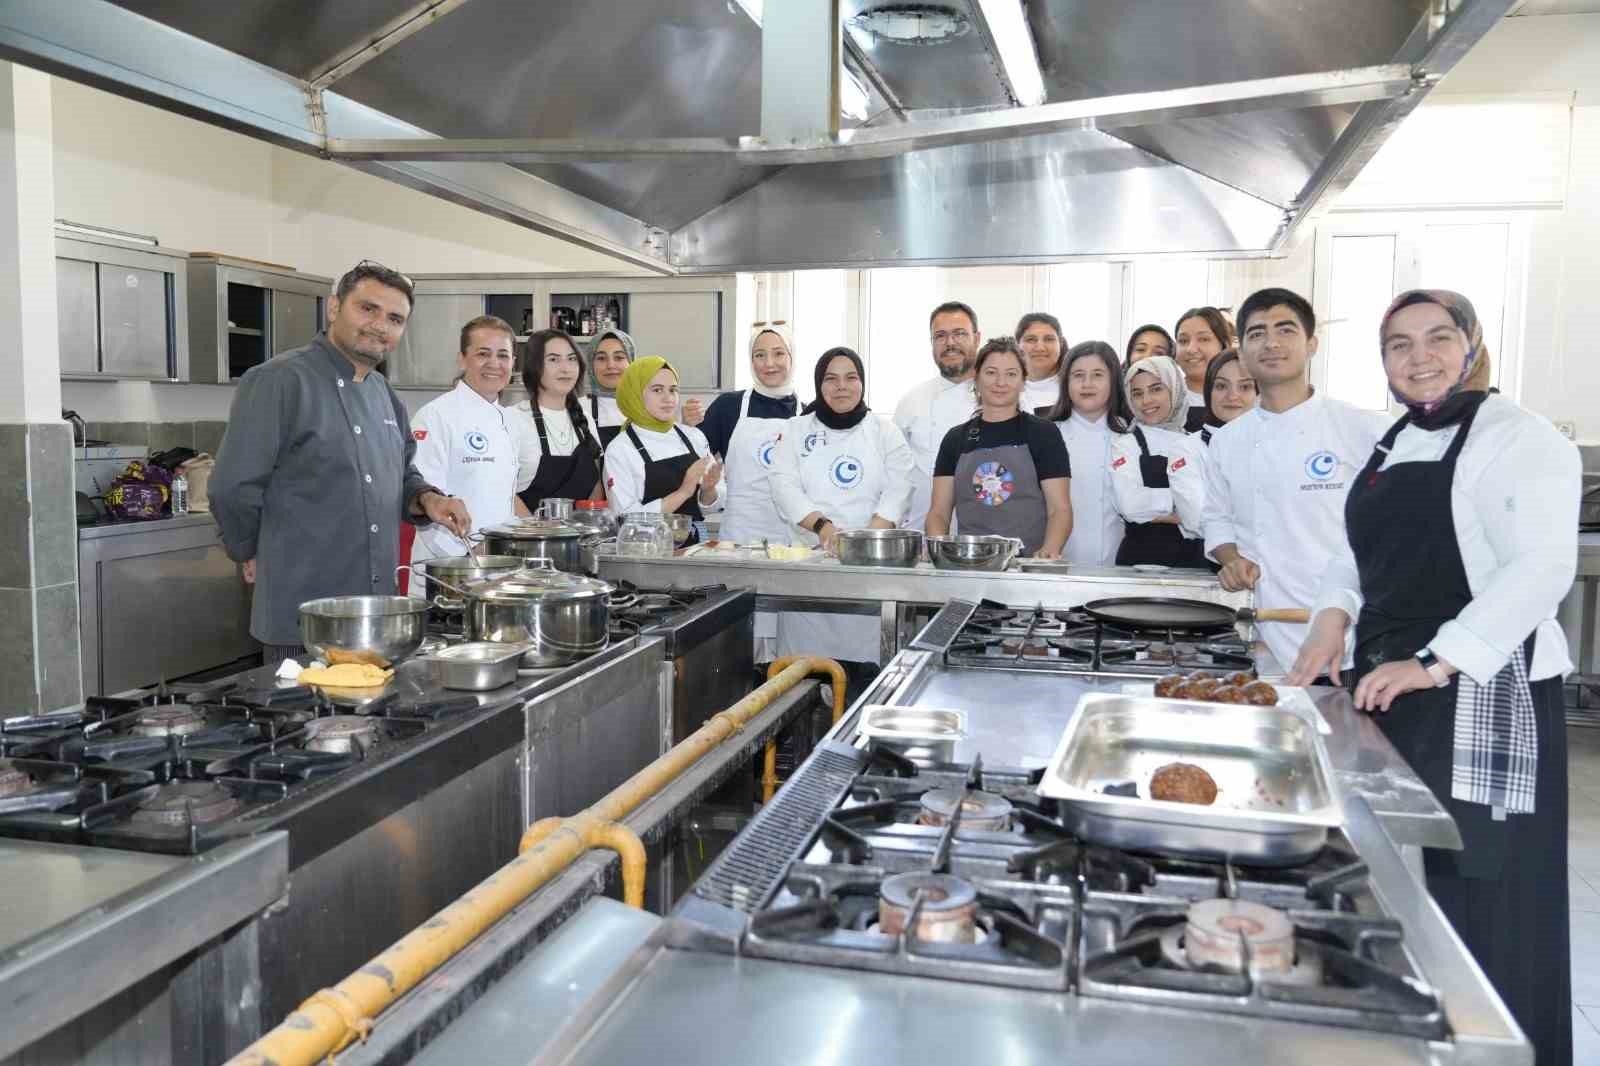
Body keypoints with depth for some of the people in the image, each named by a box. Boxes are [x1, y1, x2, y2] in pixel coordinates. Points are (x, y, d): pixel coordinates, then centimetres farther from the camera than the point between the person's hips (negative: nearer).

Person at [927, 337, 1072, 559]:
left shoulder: (1043, 433, 8)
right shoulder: (956, 439, 15)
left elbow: (1060, 509, 2)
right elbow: (938, 512, 12)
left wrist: (1049, 551, -16)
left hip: (1027, 563, -2)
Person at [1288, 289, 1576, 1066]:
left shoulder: (1520, 439, -8)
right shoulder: (1392, 447, 15)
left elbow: (1541, 568, -19)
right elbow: (1357, 552, 21)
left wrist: (1432, 664, -26)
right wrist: (1334, 614, 0)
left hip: (1483, 696, -7)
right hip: (1387, 688, 8)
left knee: (1472, 891, -4)